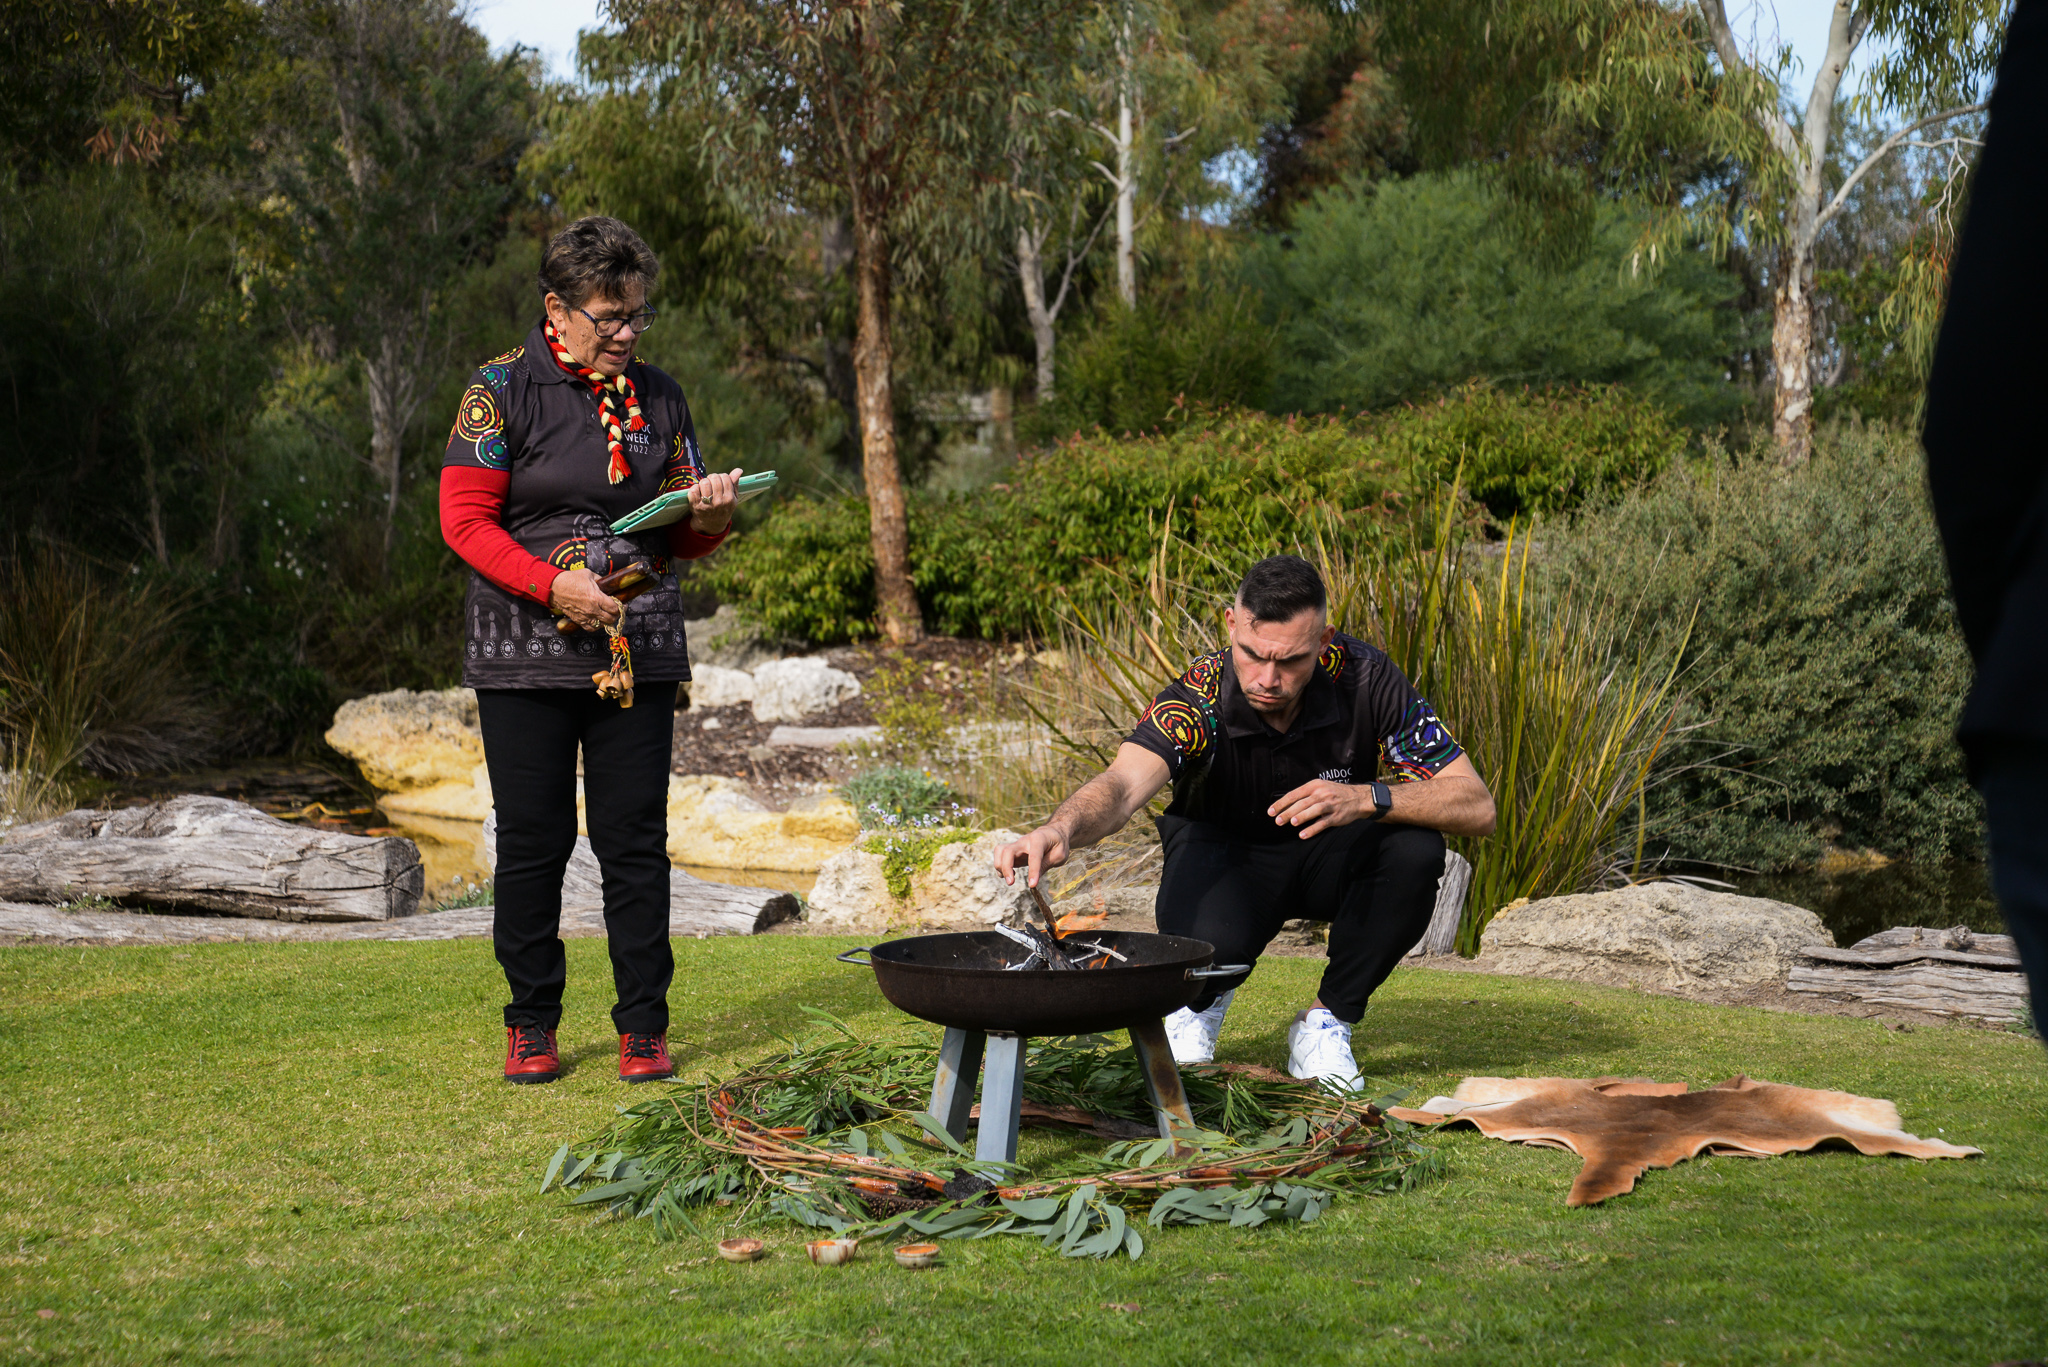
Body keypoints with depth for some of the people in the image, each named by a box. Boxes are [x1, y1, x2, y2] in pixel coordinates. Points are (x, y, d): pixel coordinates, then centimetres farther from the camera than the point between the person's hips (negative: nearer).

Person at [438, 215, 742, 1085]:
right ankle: (531, 1026, 15)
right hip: (527, 655, -2)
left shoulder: (658, 398, 11)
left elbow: (682, 539, 16)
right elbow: (465, 521, -5)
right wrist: (552, 586, -18)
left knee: (636, 841, 2)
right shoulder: (502, 391, -1)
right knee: (533, 841, 2)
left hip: (639, 654, 3)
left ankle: (644, 1026, 10)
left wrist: (708, 516, -8)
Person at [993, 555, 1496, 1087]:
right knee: (1208, 948, -35)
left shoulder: (1363, 679, -25)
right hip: (1227, 854, -2)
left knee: (1414, 850, -30)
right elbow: (1123, 784, -46)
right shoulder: (1198, 698, -29)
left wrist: (1368, 798, -43)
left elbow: (1477, 807, -26)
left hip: (1330, 856, 2)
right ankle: (1201, 1001, 6)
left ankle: (1327, 1022, -7)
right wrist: (1062, 829, -69)